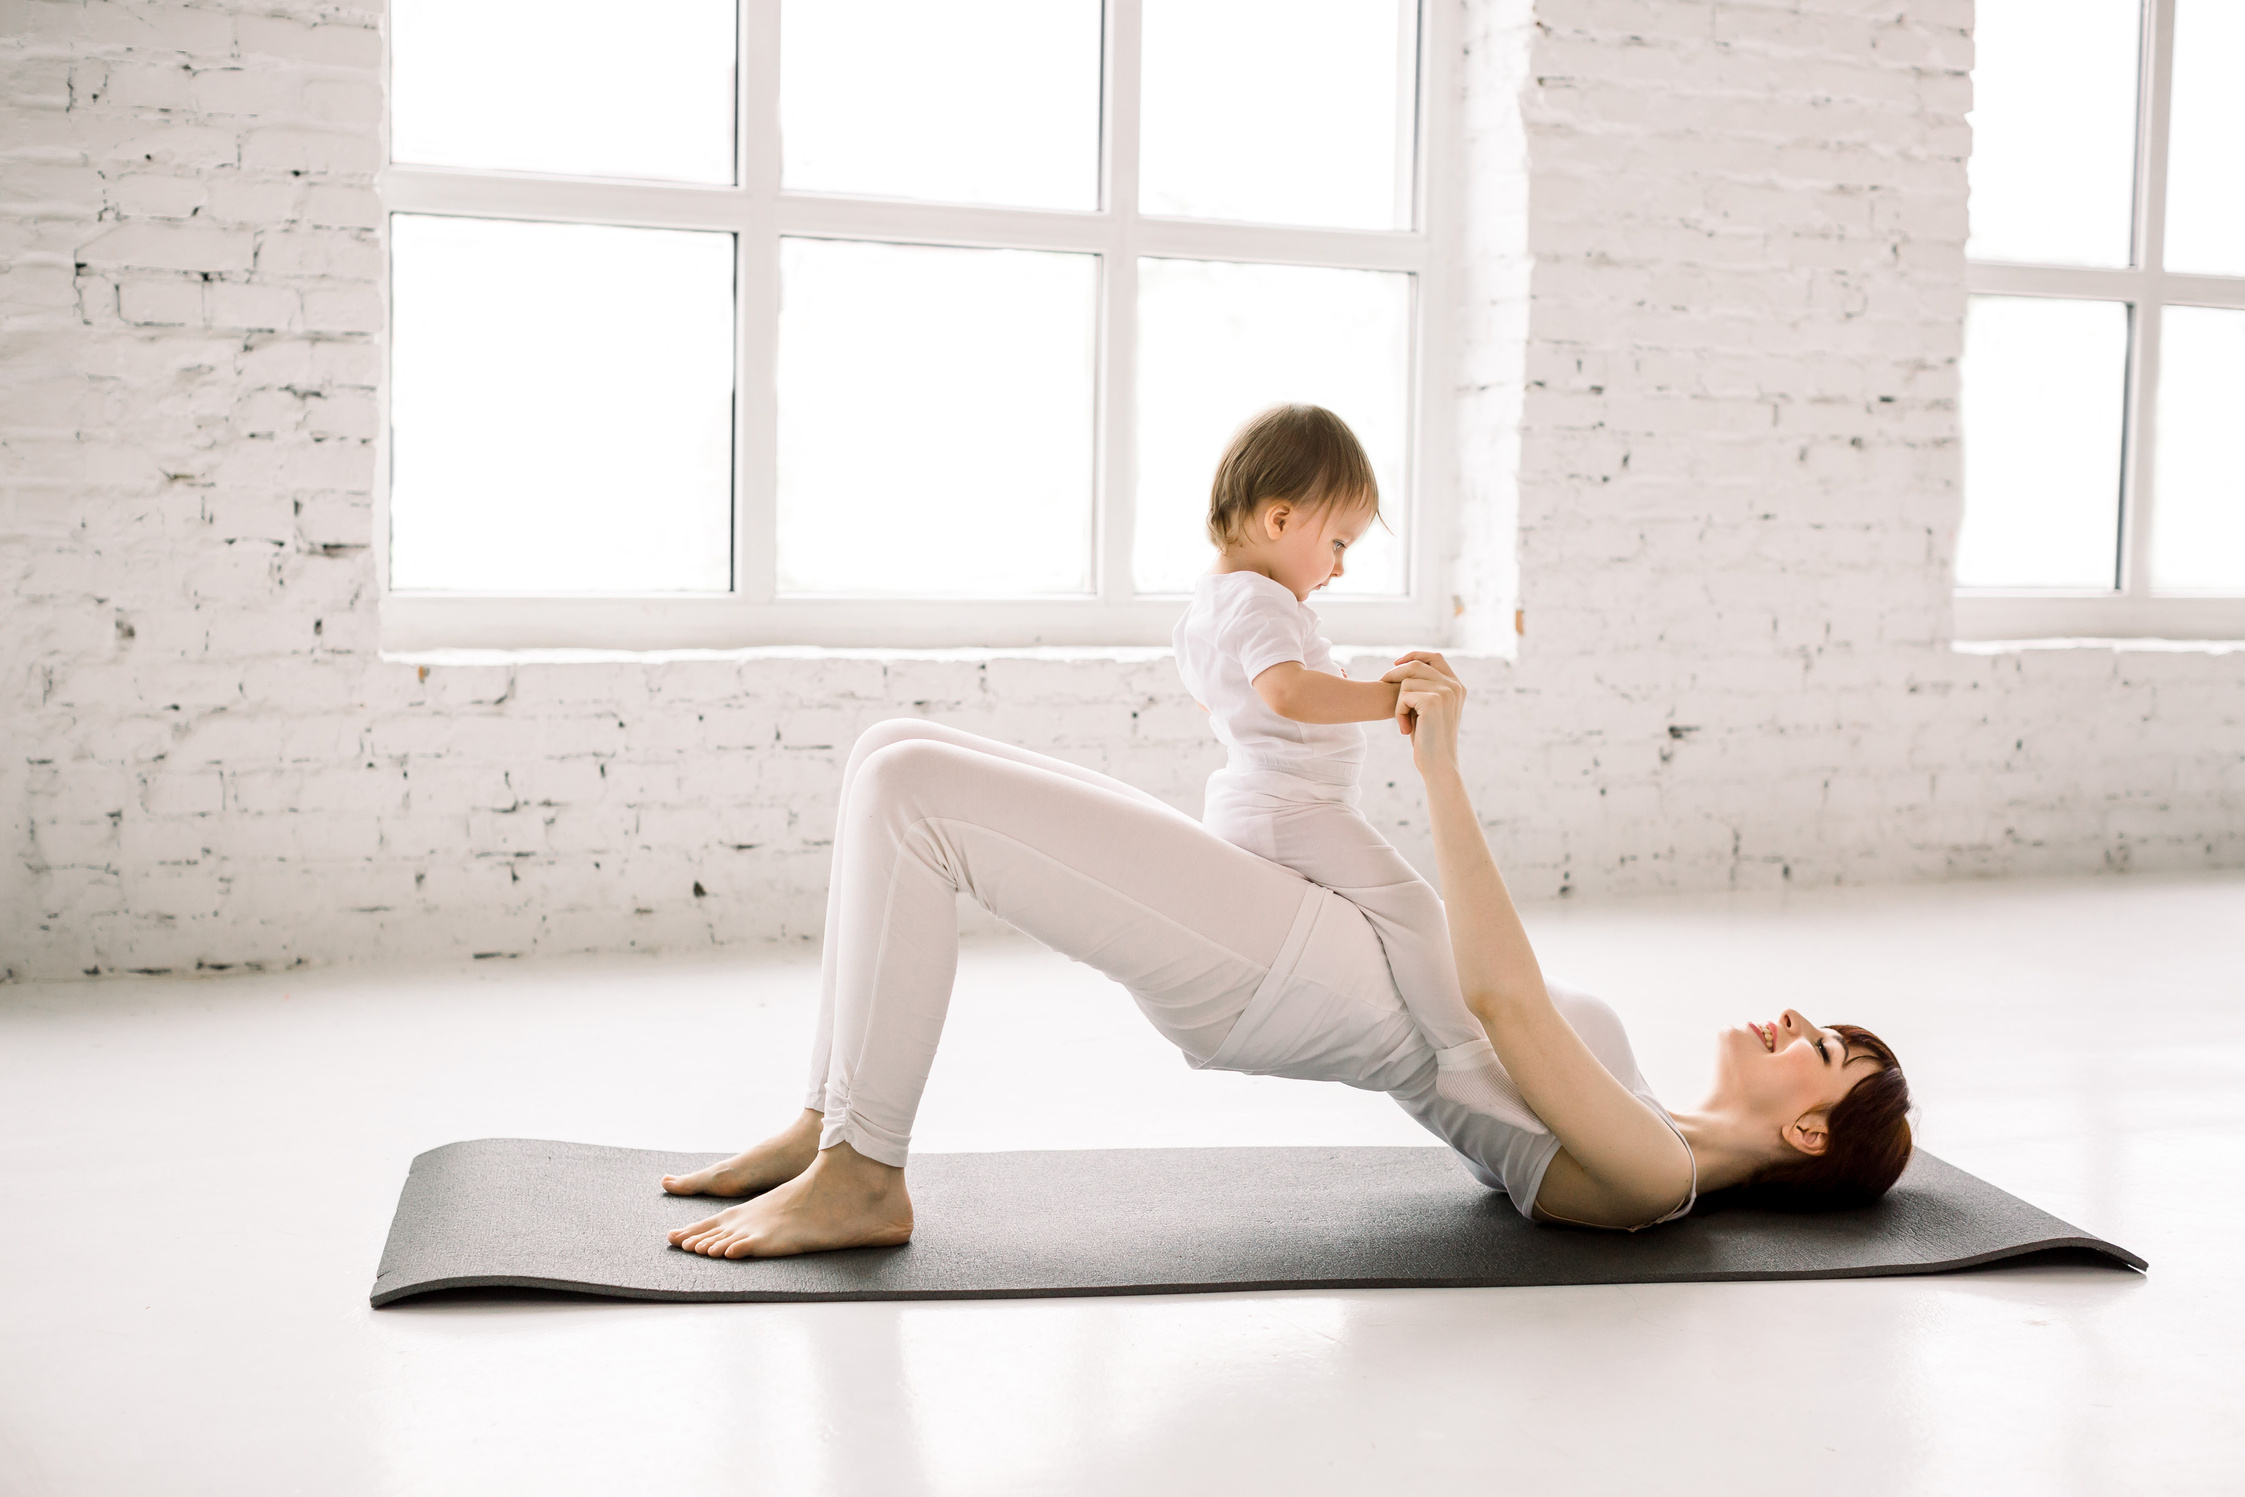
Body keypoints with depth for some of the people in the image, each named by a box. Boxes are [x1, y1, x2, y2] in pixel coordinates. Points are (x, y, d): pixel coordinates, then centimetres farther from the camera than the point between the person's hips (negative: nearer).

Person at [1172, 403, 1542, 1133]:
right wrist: (1389, 697, -35)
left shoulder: (1205, 602, 11)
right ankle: (1463, 1055, -20)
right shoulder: (1262, 604, -22)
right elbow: (1288, 692, -40)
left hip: (1239, 804, 11)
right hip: (1294, 810, -11)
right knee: (1406, 902, -17)